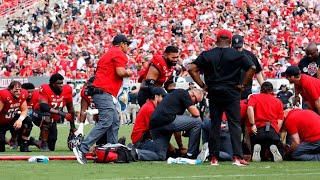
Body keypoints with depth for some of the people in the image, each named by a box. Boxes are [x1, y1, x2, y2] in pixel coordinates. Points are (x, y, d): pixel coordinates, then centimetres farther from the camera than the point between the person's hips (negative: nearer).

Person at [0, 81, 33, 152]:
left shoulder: (22, 95, -11)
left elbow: (24, 110, -7)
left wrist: (20, 119, -28)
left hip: (11, 121, 6)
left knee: (27, 122, -19)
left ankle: (24, 146, -9)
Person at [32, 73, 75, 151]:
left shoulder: (67, 90, -10)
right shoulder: (45, 89, -23)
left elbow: (70, 109, 1)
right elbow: (43, 106, -35)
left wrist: (72, 126, 4)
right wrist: (61, 113, -40)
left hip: (53, 119, 6)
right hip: (39, 115, -6)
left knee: (51, 147, 6)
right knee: (47, 117, -41)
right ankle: (44, 145, -28)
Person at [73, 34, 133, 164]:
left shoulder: (108, 54, 26)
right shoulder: (119, 54, -3)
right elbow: (120, 72, -17)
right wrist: (128, 73, 3)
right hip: (104, 92, -11)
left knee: (115, 122, 11)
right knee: (105, 122, -17)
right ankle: (82, 149, -24)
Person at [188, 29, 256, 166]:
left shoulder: (207, 55, 4)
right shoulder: (237, 55, -1)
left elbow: (192, 69, -1)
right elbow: (252, 68, -9)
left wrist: (202, 85, 3)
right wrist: (243, 85, -2)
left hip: (213, 94, 2)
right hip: (232, 94, -2)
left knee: (214, 125, 8)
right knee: (234, 125, -1)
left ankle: (213, 157, 7)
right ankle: (237, 156, -11)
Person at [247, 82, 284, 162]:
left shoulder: (254, 97, 15)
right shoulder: (278, 101, 21)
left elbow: (250, 108, -8)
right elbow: (280, 122, 9)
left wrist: (252, 124, -10)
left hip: (258, 130, 0)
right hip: (273, 131, 0)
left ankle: (257, 148, -18)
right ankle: (273, 149, -19)